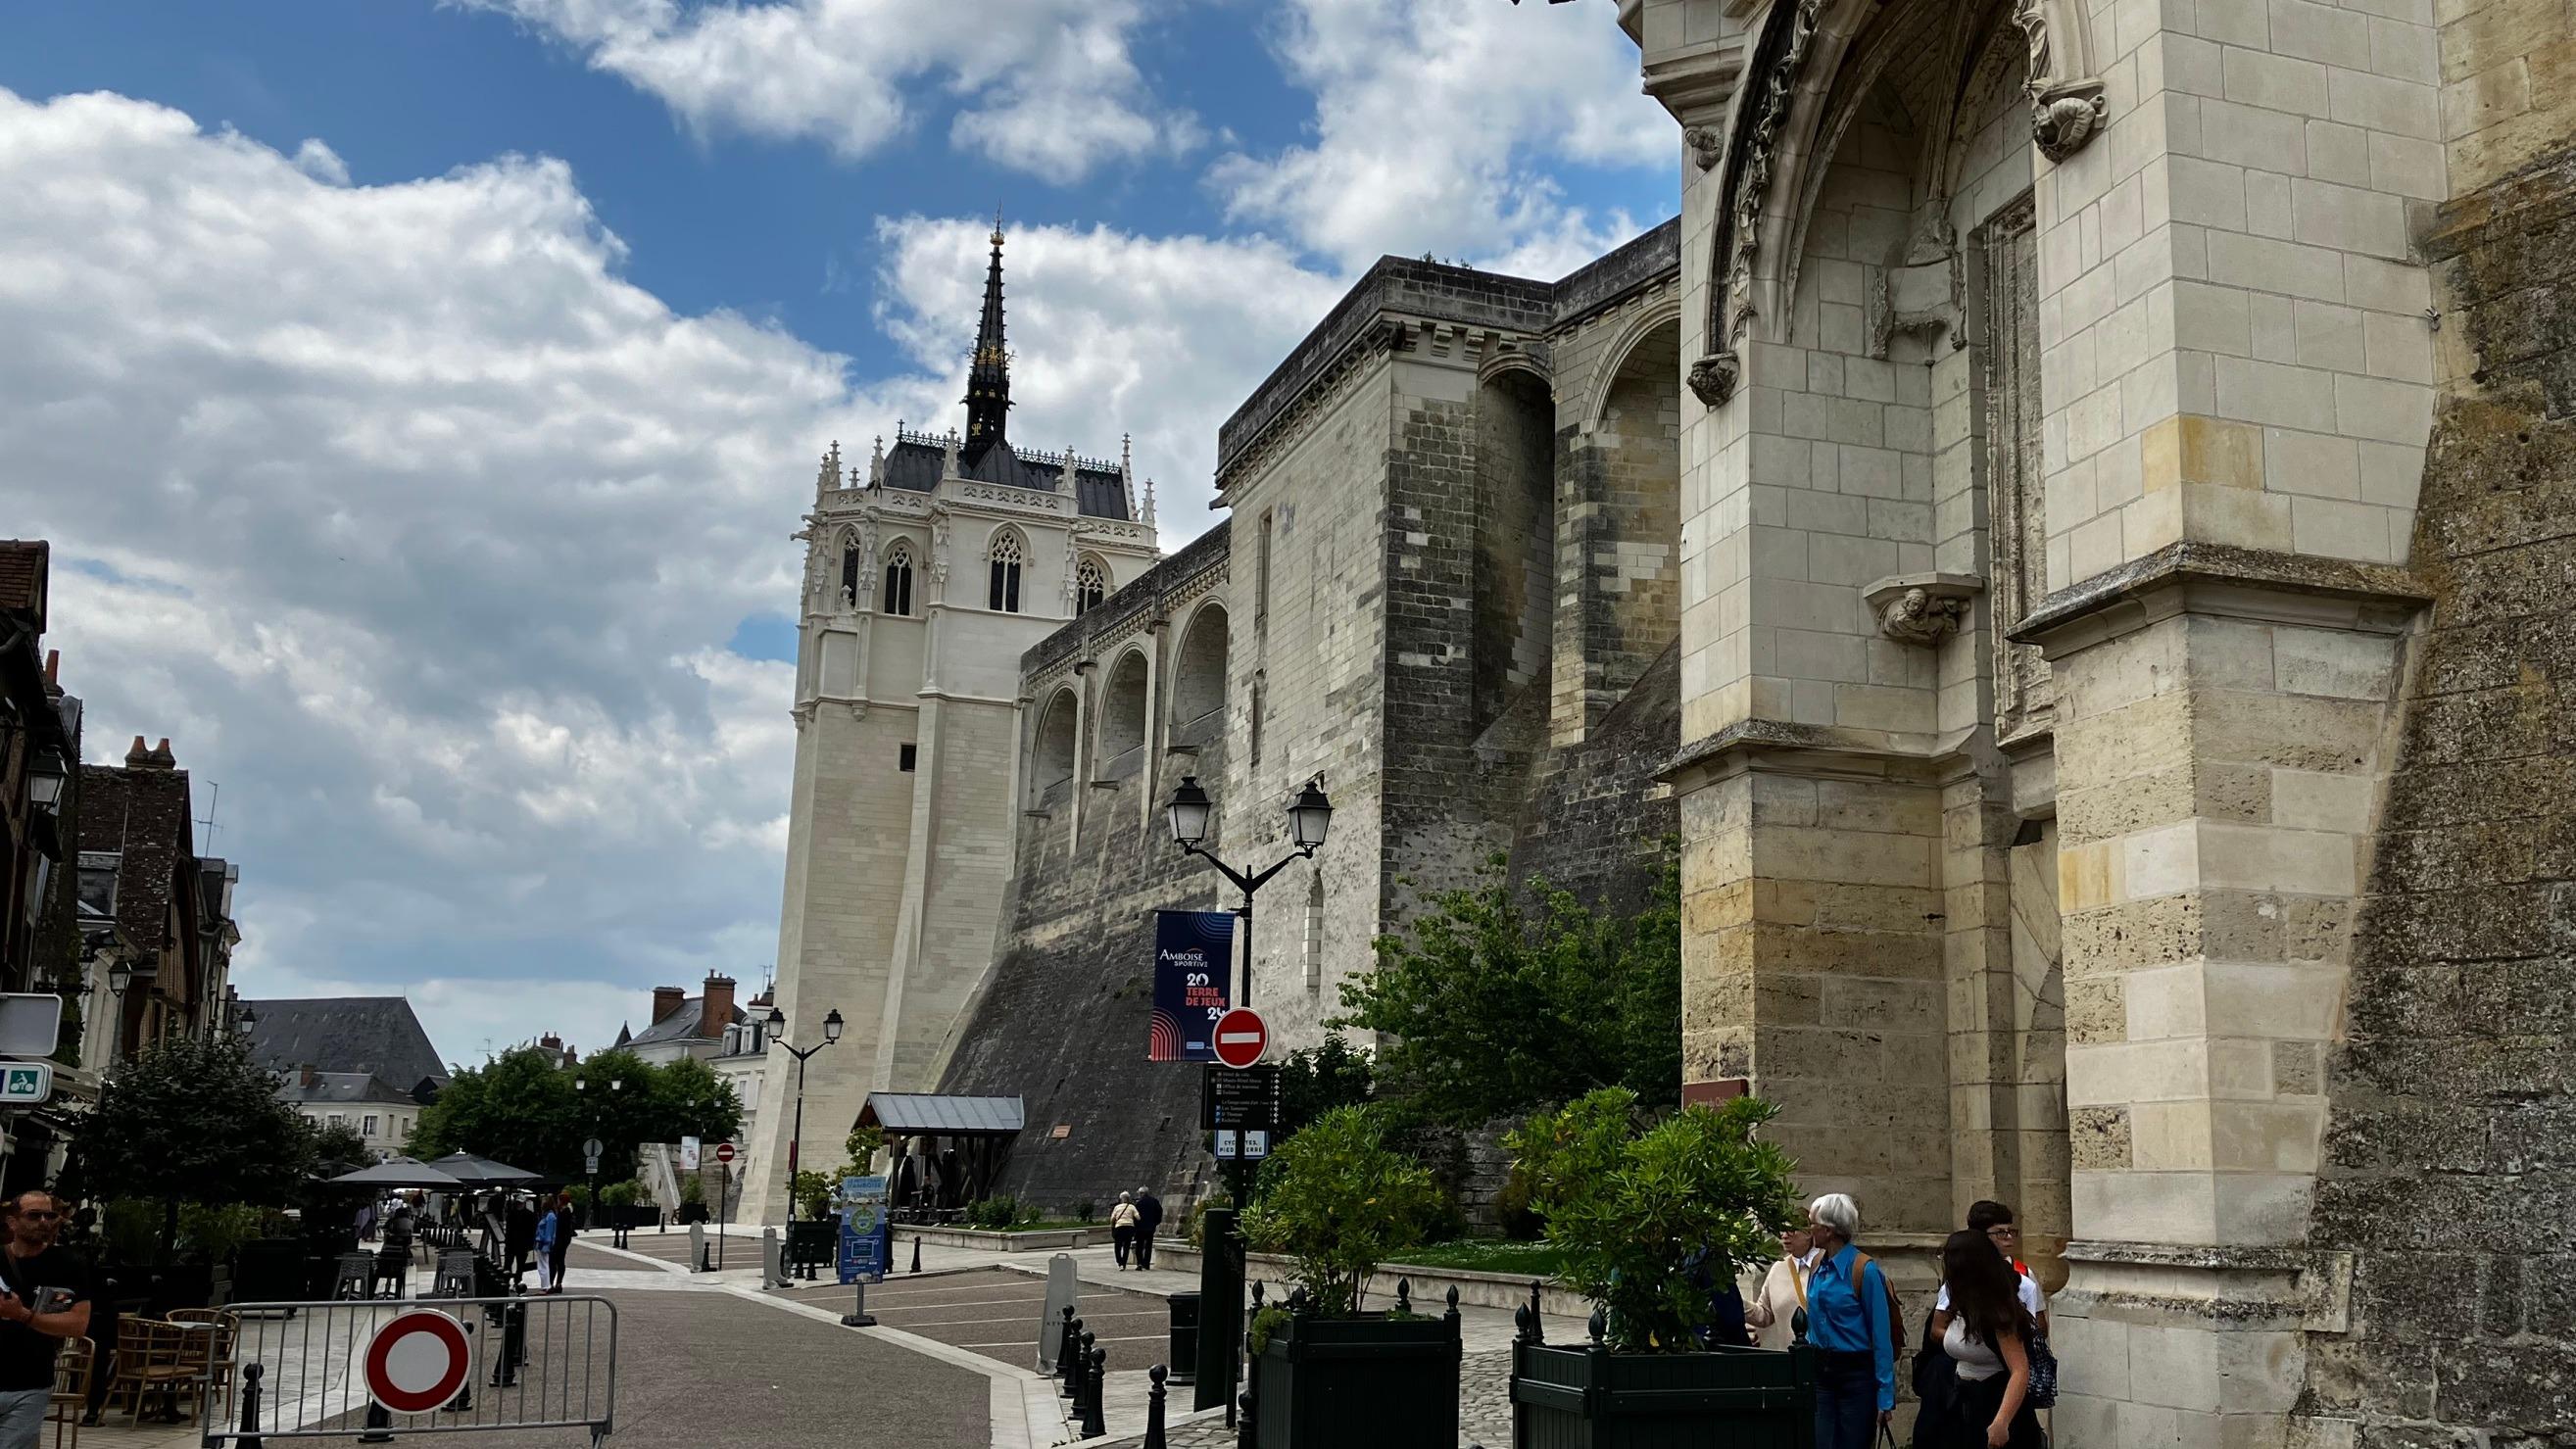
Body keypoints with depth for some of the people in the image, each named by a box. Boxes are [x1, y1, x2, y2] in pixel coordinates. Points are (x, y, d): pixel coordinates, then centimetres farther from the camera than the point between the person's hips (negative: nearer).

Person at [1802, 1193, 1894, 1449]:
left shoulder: (1864, 1269, -14)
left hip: (1856, 1373, -6)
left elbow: (1881, 1336, -13)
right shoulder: (1818, 1264, 6)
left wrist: (1885, 1395, -14)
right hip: (1820, 1371, 6)